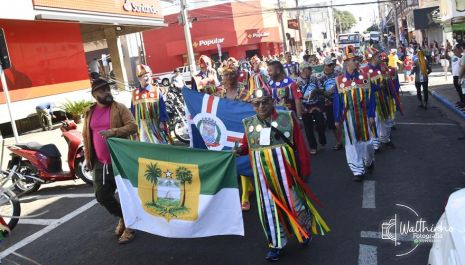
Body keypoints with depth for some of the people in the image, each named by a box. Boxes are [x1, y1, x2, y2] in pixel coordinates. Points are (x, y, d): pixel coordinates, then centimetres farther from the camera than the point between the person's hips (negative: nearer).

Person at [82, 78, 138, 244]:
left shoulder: (119, 108, -4)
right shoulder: (90, 113, 10)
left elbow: (133, 126, -13)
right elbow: (86, 136, 15)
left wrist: (113, 132, -26)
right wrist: (87, 157, 12)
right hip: (100, 163, 5)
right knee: (102, 196, 10)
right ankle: (123, 217, 33)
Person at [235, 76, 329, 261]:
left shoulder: (287, 118, -9)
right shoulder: (249, 124, -2)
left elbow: (300, 146, -6)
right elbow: (248, 145, 10)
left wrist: (304, 170, -5)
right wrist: (240, 150, -13)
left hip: (286, 173, -2)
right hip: (264, 176, 2)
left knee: (295, 204, 13)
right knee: (270, 209, 11)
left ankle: (305, 231, 42)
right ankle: (276, 244, 28)